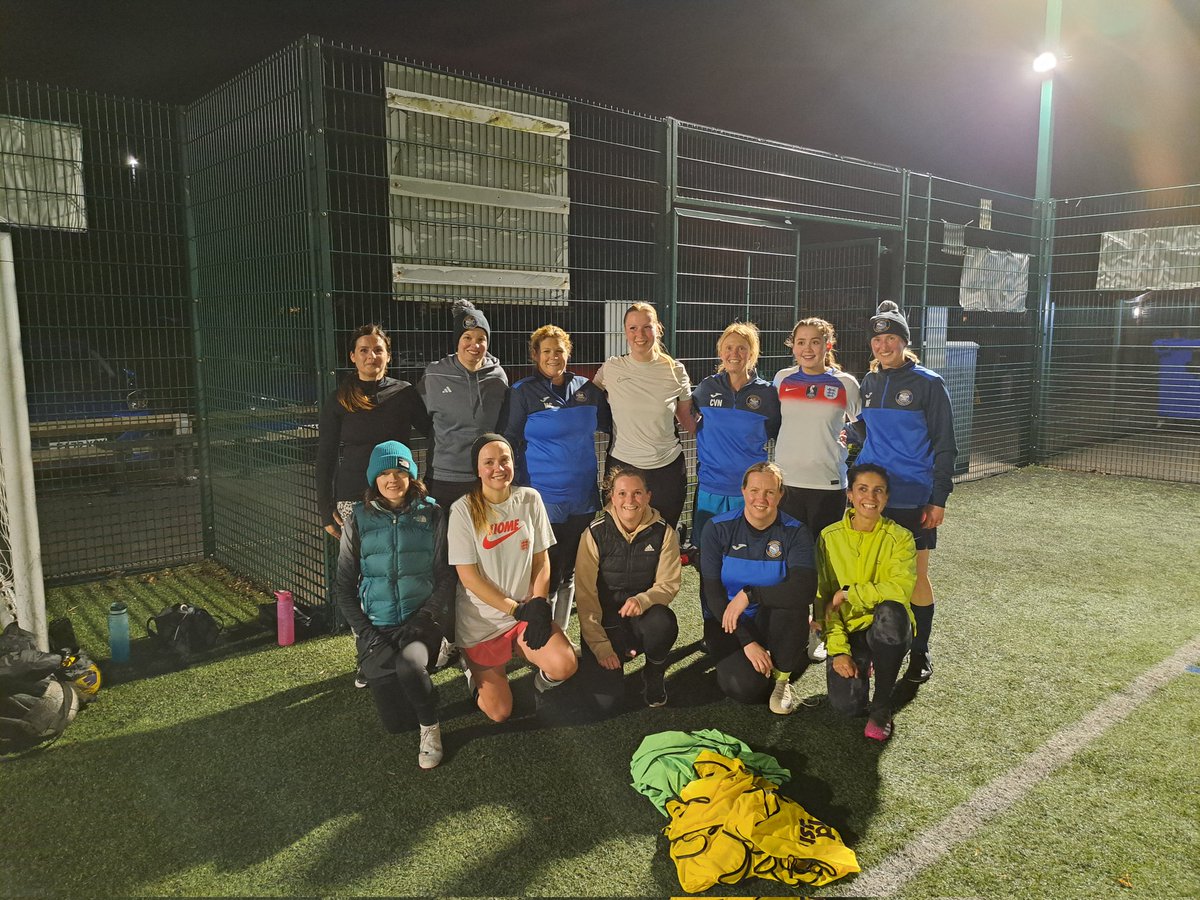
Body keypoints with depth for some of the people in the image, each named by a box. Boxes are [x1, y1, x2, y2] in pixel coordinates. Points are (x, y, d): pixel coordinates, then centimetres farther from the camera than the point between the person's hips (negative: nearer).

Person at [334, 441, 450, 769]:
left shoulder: (430, 514, 2)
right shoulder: (358, 520, 4)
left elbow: (445, 575, 0)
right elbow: (344, 586, 5)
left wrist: (426, 615, -13)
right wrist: (365, 630, -6)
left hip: (420, 621, -1)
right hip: (376, 625, 1)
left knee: (409, 666, -35)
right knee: (394, 721, -7)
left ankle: (430, 726, -6)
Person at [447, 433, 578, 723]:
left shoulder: (530, 499, -3)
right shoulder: (463, 510, -13)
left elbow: (541, 560, 2)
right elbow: (469, 577, -13)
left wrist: (538, 606, -13)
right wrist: (517, 609, -15)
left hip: (528, 612, 2)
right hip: (481, 622, -2)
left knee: (565, 666, -23)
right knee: (499, 712, -1)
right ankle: (476, 668, 30)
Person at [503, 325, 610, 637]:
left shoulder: (587, 389, 7)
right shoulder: (523, 392, -4)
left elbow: (608, 424, 22)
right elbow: (510, 442, -2)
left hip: (582, 496, 4)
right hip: (544, 497, -4)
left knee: (568, 571, 14)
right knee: (547, 573, -2)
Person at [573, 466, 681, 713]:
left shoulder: (663, 532, -7)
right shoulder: (595, 534, -11)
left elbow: (668, 584, -7)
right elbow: (586, 594, -9)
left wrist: (642, 600, -29)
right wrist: (600, 646, -14)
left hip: (644, 617, 1)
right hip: (605, 618, -1)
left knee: (663, 623, -36)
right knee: (606, 701, -17)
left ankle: (654, 674, -1)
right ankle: (619, 654, 18)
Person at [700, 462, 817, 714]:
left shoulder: (795, 532, -9)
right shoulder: (718, 528, -9)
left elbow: (806, 589, -25)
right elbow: (711, 592, -11)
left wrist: (749, 594, -30)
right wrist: (747, 642, -17)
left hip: (776, 623, 1)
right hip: (729, 625, -1)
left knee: (791, 598, -32)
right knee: (744, 688, -26)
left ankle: (782, 677, -7)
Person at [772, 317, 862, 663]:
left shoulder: (845, 383, 0)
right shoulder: (782, 379, 5)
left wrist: (841, 438, 1)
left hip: (828, 483, -1)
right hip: (786, 480, 2)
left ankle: (818, 629, 19)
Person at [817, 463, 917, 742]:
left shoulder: (899, 538, -5)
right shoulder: (829, 537, -1)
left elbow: (901, 588, -22)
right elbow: (823, 600, -3)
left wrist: (849, 593, -19)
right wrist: (837, 650, -13)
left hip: (888, 630, -1)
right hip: (848, 629, 1)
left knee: (890, 611, -37)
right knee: (846, 704, -21)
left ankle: (882, 706, -16)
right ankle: (863, 665, 18)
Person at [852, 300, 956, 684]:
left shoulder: (928, 383, -5)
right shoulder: (869, 383, 10)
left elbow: (944, 445, -6)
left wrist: (939, 499, -10)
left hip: (913, 498, -4)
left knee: (915, 576, 3)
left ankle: (920, 654, 19)